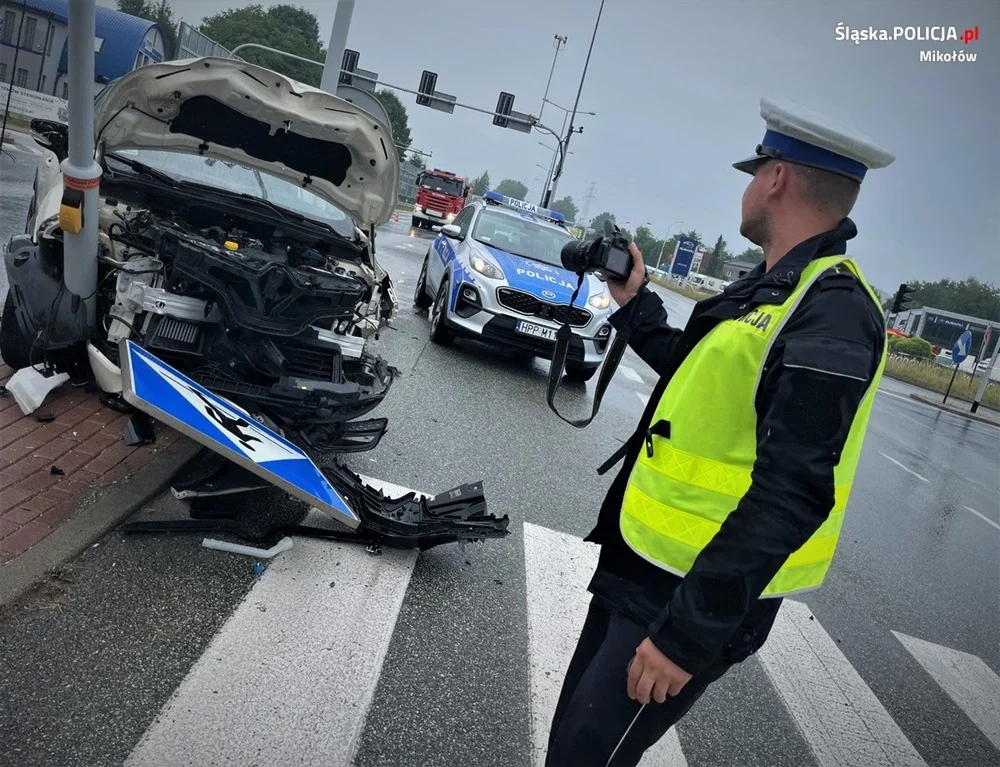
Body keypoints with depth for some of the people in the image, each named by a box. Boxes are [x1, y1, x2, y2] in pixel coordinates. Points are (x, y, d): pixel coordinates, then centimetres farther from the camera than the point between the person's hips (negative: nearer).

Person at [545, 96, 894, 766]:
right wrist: (635, 304, 22)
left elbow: (790, 497, -27)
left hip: (704, 593, -9)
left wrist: (687, 633, -26)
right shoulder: (778, 287, 11)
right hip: (647, 564, 9)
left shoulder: (830, 314, -22)